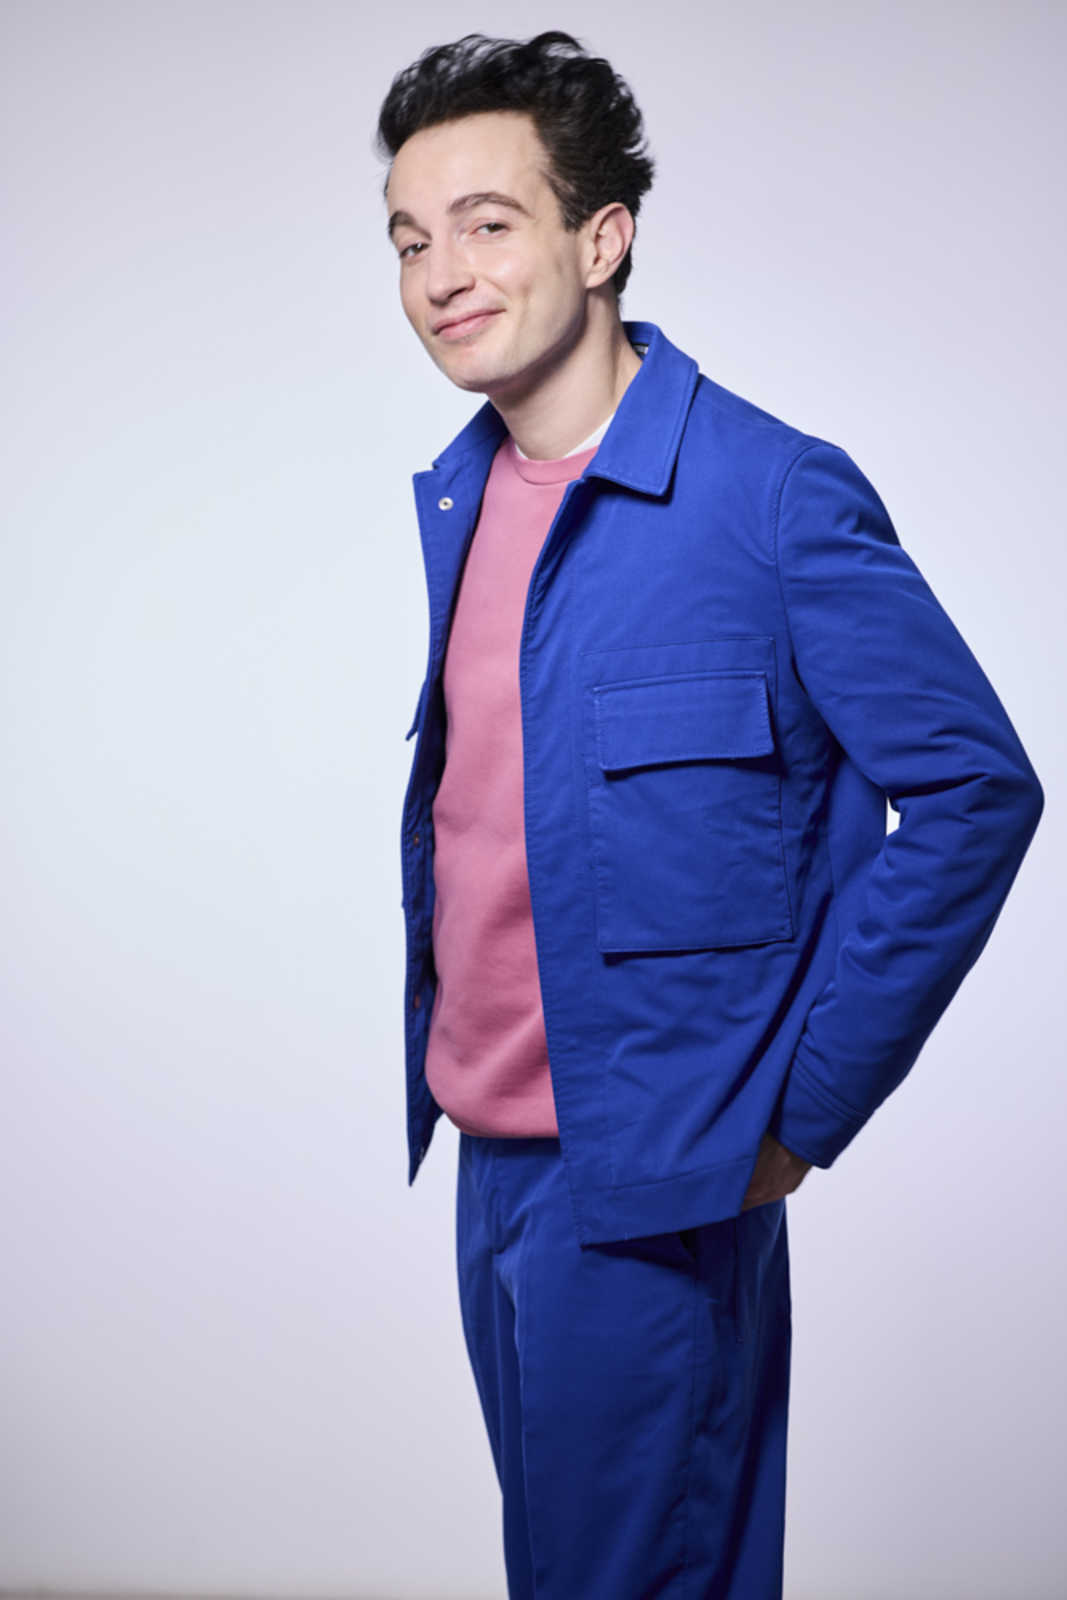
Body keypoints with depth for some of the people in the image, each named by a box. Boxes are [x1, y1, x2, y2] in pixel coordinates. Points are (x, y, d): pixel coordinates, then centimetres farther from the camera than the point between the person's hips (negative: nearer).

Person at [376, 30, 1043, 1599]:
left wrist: (804, 1106, -13)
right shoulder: (444, 500, 6)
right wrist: (426, 1038, 11)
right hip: (482, 1156, 7)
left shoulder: (777, 496, -16)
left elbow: (975, 789, -14)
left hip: (651, 1179, -7)